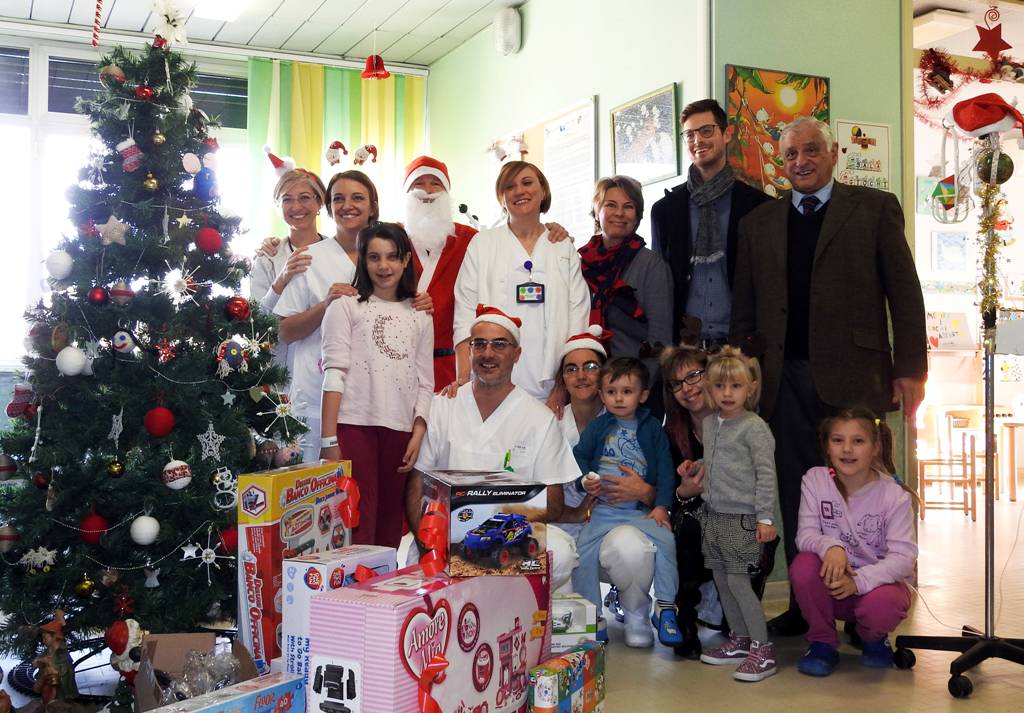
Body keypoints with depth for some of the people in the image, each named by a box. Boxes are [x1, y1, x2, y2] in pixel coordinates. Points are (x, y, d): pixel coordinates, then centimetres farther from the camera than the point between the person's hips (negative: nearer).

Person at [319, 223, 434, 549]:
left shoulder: (420, 316, 15)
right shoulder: (346, 307, 5)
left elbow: (425, 382, 13)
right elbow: (334, 373, -3)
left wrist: (418, 433, 1)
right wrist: (329, 440, -10)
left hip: (401, 430, 4)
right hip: (354, 425, -3)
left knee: (390, 525, 7)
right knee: (356, 525, -6)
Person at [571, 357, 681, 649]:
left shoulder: (653, 428, 5)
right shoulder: (598, 426, 7)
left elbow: (665, 471, 3)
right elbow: (579, 456, 7)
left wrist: (661, 506, -6)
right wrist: (585, 480, -13)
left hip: (642, 510, -1)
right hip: (602, 509, 1)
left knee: (665, 541, -24)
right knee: (583, 551, -13)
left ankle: (665, 609, -10)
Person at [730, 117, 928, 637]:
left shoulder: (875, 208, 6)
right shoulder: (758, 223, 15)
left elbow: (905, 293, 1)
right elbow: (744, 307, 13)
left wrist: (910, 369, -6)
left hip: (854, 374, -3)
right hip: (786, 378, 3)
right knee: (796, 495, 7)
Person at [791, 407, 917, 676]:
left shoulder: (895, 495, -13)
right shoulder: (815, 480, -8)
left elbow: (903, 557, -19)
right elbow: (805, 535, -13)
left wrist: (859, 581, -35)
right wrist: (829, 546, -37)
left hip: (879, 581, -1)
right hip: (831, 583, 2)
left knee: (881, 606, -35)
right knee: (804, 565, -30)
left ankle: (873, 639, 6)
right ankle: (823, 643, -5)